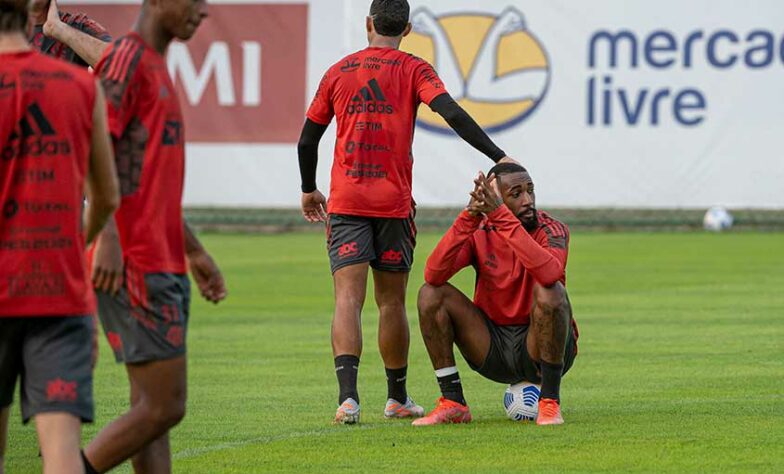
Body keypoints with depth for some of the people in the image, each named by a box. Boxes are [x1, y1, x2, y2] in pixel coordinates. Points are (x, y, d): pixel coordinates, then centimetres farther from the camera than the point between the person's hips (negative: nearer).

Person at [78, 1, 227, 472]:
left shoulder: (157, 70, 21)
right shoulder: (126, 59, -10)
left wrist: (194, 250, 29)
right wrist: (108, 237, -30)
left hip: (164, 267, 10)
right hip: (136, 269, -10)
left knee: (154, 408, 7)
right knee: (164, 407, -11)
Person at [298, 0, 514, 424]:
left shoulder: (339, 72, 9)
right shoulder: (413, 70, 2)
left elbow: (307, 140, 14)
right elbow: (451, 113, -14)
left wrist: (309, 191, 29)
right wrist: (498, 157, -17)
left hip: (345, 203, 1)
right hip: (394, 202, -1)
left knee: (348, 297, -7)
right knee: (392, 302, 10)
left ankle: (348, 395, -24)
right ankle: (397, 398, 22)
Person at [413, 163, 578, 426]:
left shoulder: (551, 230, -13)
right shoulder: (479, 233, -4)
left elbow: (550, 274, -38)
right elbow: (433, 274, -21)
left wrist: (502, 217, -39)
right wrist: (468, 217, -31)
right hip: (493, 350, 3)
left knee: (549, 292, -33)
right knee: (431, 294, -12)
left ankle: (550, 403, -22)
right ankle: (453, 403, -10)